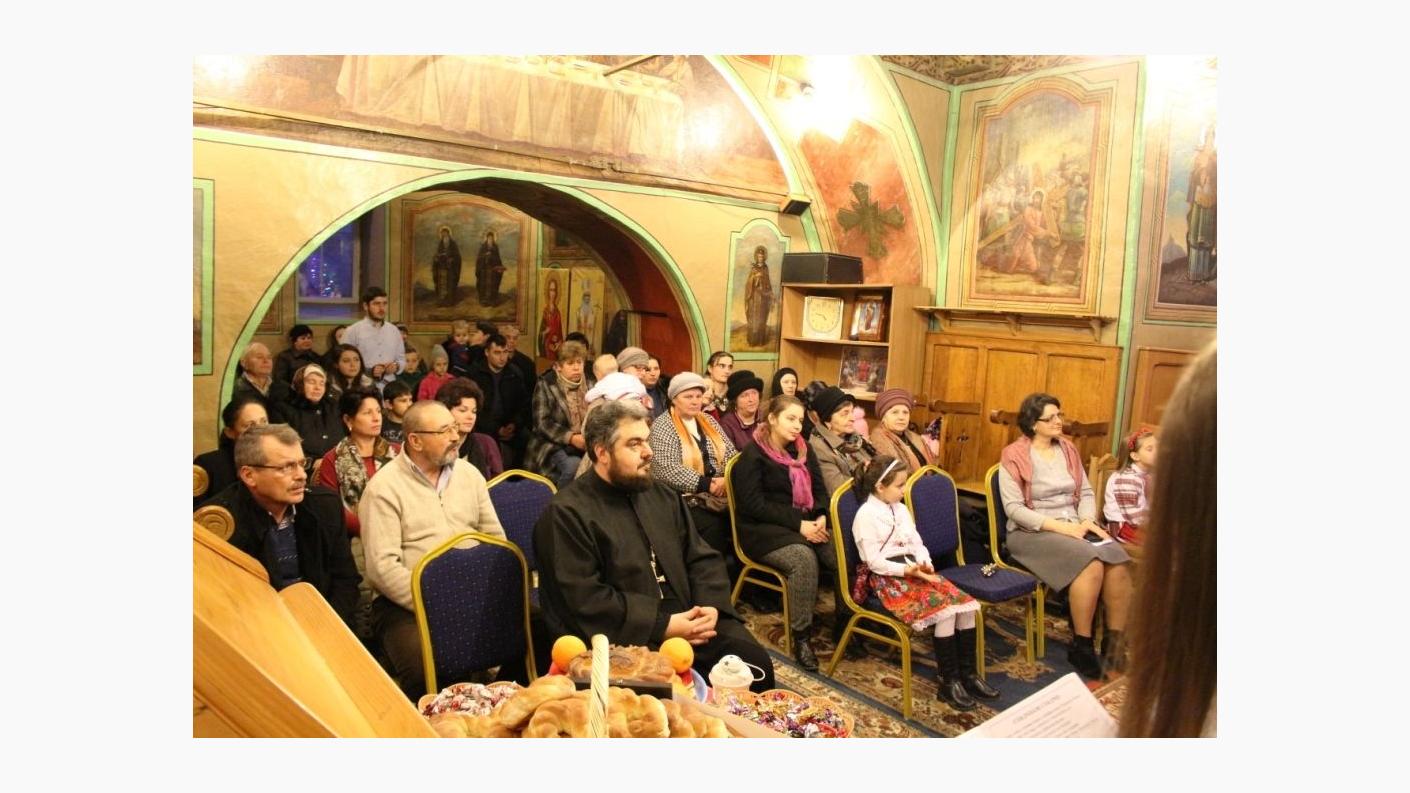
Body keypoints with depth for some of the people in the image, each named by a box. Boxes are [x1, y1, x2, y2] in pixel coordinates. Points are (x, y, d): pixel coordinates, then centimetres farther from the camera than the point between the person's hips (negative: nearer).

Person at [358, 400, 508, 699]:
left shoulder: (468, 473, 12)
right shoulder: (383, 488, -4)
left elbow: (496, 539, 14)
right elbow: (383, 567, -12)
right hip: (409, 602, -5)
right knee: (424, 669, -32)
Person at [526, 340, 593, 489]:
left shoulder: (591, 385, 14)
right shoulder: (545, 385, 0)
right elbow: (542, 423, -9)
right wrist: (571, 438, -20)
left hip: (586, 445, 4)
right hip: (553, 445, -4)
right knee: (574, 465, -33)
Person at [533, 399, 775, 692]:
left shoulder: (662, 496, 16)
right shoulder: (567, 514, -8)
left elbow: (703, 559, 17)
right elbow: (584, 600, -16)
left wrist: (710, 605, -5)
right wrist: (663, 626, -18)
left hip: (687, 624, 7)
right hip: (623, 641, -6)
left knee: (754, 662, -14)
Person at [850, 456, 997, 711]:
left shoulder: (901, 509, 16)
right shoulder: (866, 515, -10)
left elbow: (916, 542, 14)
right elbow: (874, 561, -14)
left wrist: (924, 562, -6)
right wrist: (906, 570, -23)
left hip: (913, 570, 8)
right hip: (887, 577, -8)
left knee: (965, 604, -12)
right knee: (946, 611, -25)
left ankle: (968, 674, -1)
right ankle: (948, 682, -14)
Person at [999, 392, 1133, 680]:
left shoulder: (1068, 449, 12)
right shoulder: (1014, 455, -7)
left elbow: (1086, 492, 13)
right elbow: (1014, 508, -13)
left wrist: (1087, 521, -8)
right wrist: (1060, 527, -19)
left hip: (1073, 527, 6)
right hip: (1032, 532, -6)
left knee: (1119, 564, -22)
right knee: (1091, 566, -30)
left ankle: (1115, 642, -8)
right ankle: (1081, 646, -14)